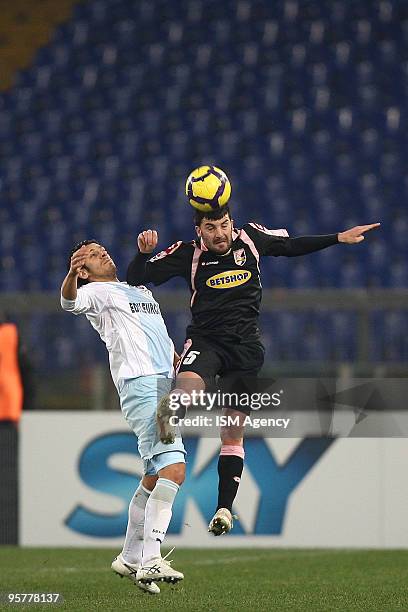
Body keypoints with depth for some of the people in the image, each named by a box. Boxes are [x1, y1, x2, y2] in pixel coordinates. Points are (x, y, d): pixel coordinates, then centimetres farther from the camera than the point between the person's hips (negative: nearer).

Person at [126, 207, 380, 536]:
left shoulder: (249, 237, 3)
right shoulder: (188, 253, -4)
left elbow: (291, 246, 20)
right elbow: (136, 279, -2)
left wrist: (339, 238, 19)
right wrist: (143, 253, -22)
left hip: (246, 348, 2)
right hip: (205, 340, -2)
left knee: (233, 434, 2)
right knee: (187, 385, -42)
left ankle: (225, 508, 6)